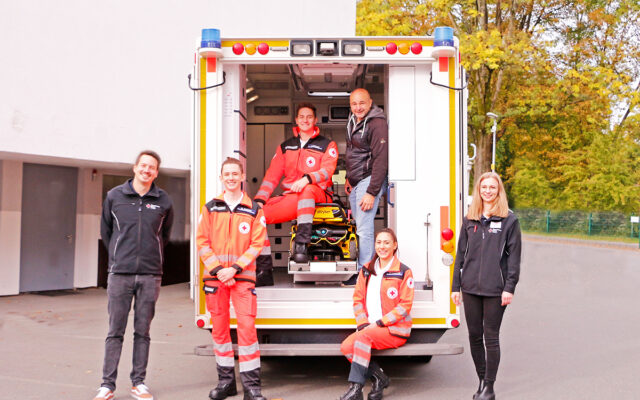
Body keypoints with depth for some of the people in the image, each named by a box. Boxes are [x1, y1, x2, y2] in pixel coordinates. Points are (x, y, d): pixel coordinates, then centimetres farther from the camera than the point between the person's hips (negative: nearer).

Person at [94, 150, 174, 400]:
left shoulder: (163, 201, 6)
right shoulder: (114, 196, 4)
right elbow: (105, 231, 15)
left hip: (150, 275, 1)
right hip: (120, 274, -1)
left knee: (143, 331, 6)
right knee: (115, 331, 1)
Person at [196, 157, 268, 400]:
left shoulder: (254, 210, 4)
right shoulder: (210, 208, 8)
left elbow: (257, 244, -1)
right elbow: (202, 242, 4)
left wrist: (234, 268, -12)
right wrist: (218, 269, -8)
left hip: (243, 277, -2)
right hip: (215, 277, 2)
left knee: (247, 327, -10)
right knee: (219, 327, 7)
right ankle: (226, 380, 18)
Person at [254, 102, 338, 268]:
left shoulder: (327, 145, 10)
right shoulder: (285, 147, 21)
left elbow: (327, 171, -9)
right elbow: (272, 176, 12)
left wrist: (307, 179, -30)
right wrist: (260, 199, -5)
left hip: (318, 195, -4)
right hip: (290, 196, 4)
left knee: (307, 189, -41)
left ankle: (301, 245, -45)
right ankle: (263, 265, -15)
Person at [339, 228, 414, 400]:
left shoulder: (403, 272, 0)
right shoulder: (366, 270, 15)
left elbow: (405, 305, -6)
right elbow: (358, 299, 12)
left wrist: (380, 322, -13)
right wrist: (363, 324, -5)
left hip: (394, 329, -5)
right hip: (369, 327, 5)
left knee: (363, 337, -33)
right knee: (346, 347, -23)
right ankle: (379, 377, -9)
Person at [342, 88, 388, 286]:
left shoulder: (377, 124, -16)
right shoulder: (353, 120, 12)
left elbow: (381, 160, -19)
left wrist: (372, 192, -21)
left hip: (369, 181, -9)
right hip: (355, 182, 9)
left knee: (364, 229, -9)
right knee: (359, 228, 10)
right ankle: (360, 269, 16)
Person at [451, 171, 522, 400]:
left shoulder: (509, 220, 0)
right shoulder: (469, 220, 10)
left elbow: (514, 256, -3)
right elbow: (461, 254, 12)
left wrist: (509, 287, -10)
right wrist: (455, 286, 8)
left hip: (495, 288, -4)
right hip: (470, 287, 4)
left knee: (491, 336, 1)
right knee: (474, 335, 9)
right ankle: (482, 380, 23)